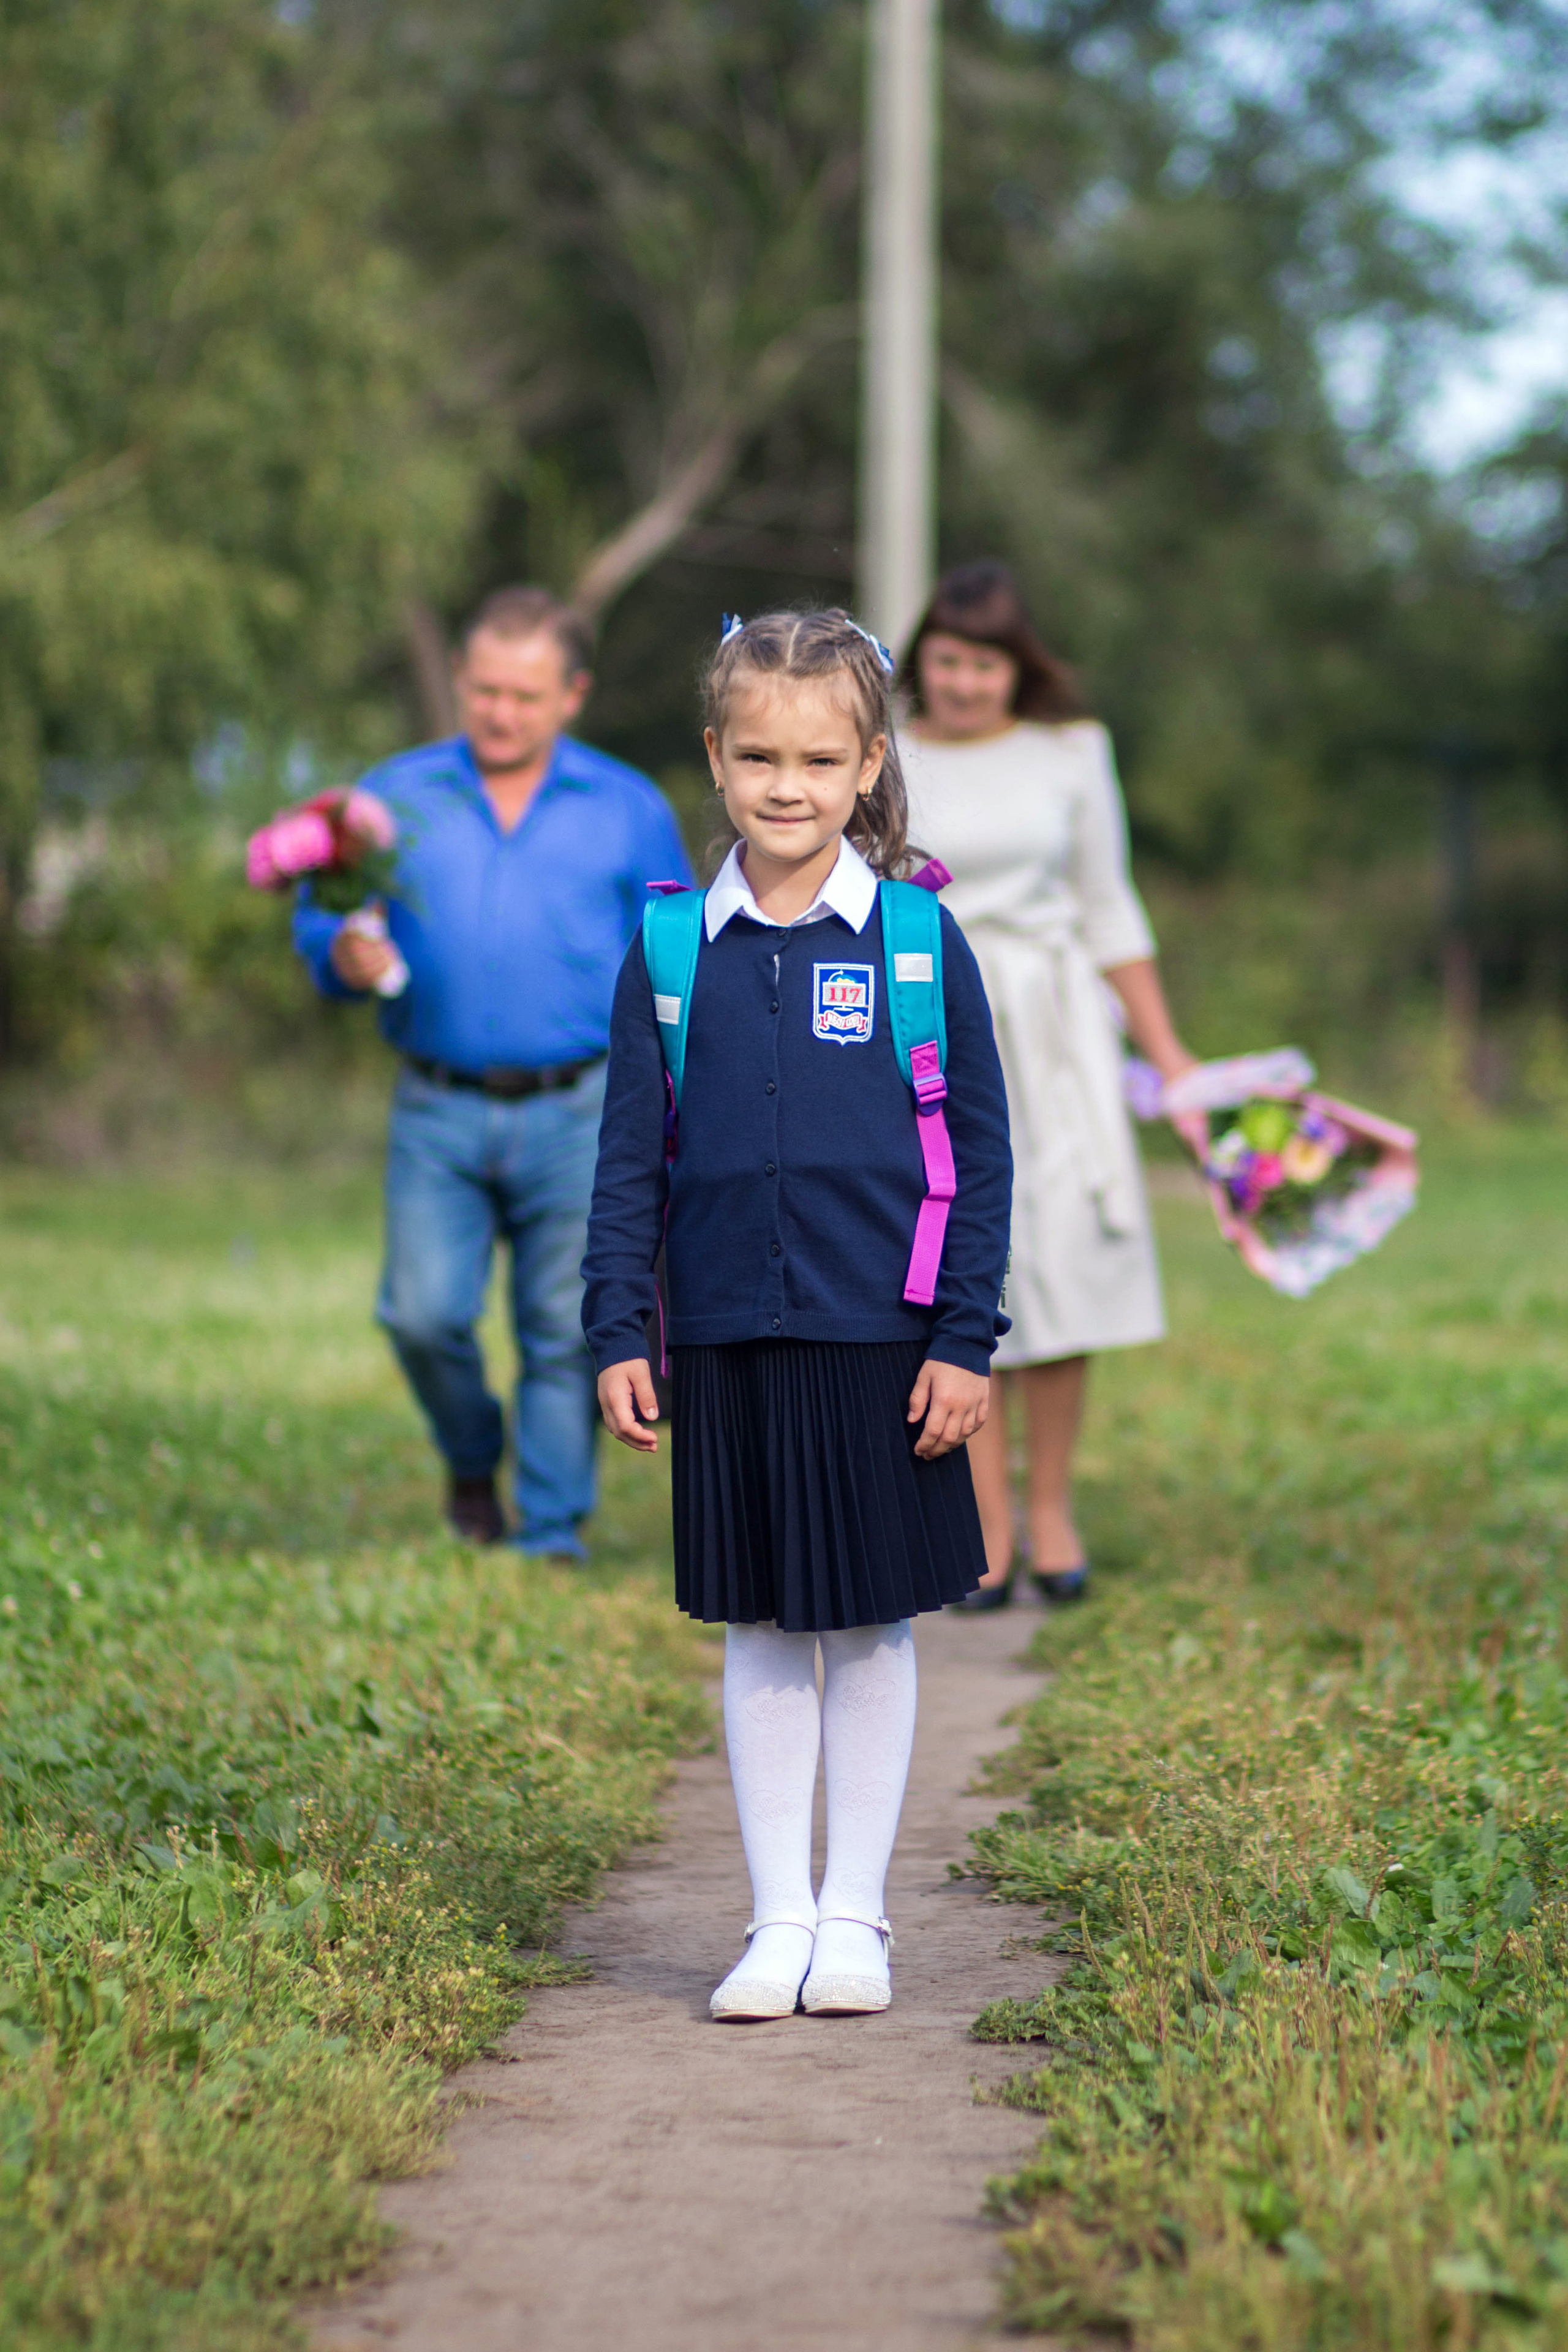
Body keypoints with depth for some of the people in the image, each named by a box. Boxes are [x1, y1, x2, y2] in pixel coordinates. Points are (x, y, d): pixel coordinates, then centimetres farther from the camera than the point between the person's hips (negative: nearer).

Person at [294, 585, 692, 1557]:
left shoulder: (630, 810, 8)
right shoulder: (396, 796, 9)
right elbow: (320, 919, 11)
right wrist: (344, 956, -13)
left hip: (579, 1119, 0)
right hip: (439, 1117, 0)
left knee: (566, 1334, 1)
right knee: (425, 1313, -12)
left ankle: (553, 1538, 11)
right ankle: (473, 1460, 18)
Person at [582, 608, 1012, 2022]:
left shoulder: (917, 939, -3)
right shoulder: (672, 949, 2)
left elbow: (980, 1151, -1)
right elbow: (631, 1154, 7)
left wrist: (966, 1342, -5)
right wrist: (616, 1334, 2)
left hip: (877, 1342, -2)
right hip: (727, 1341, 2)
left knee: (870, 1628, 7)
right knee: (760, 1631, 9)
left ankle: (855, 1917, 19)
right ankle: (779, 1919, 18)